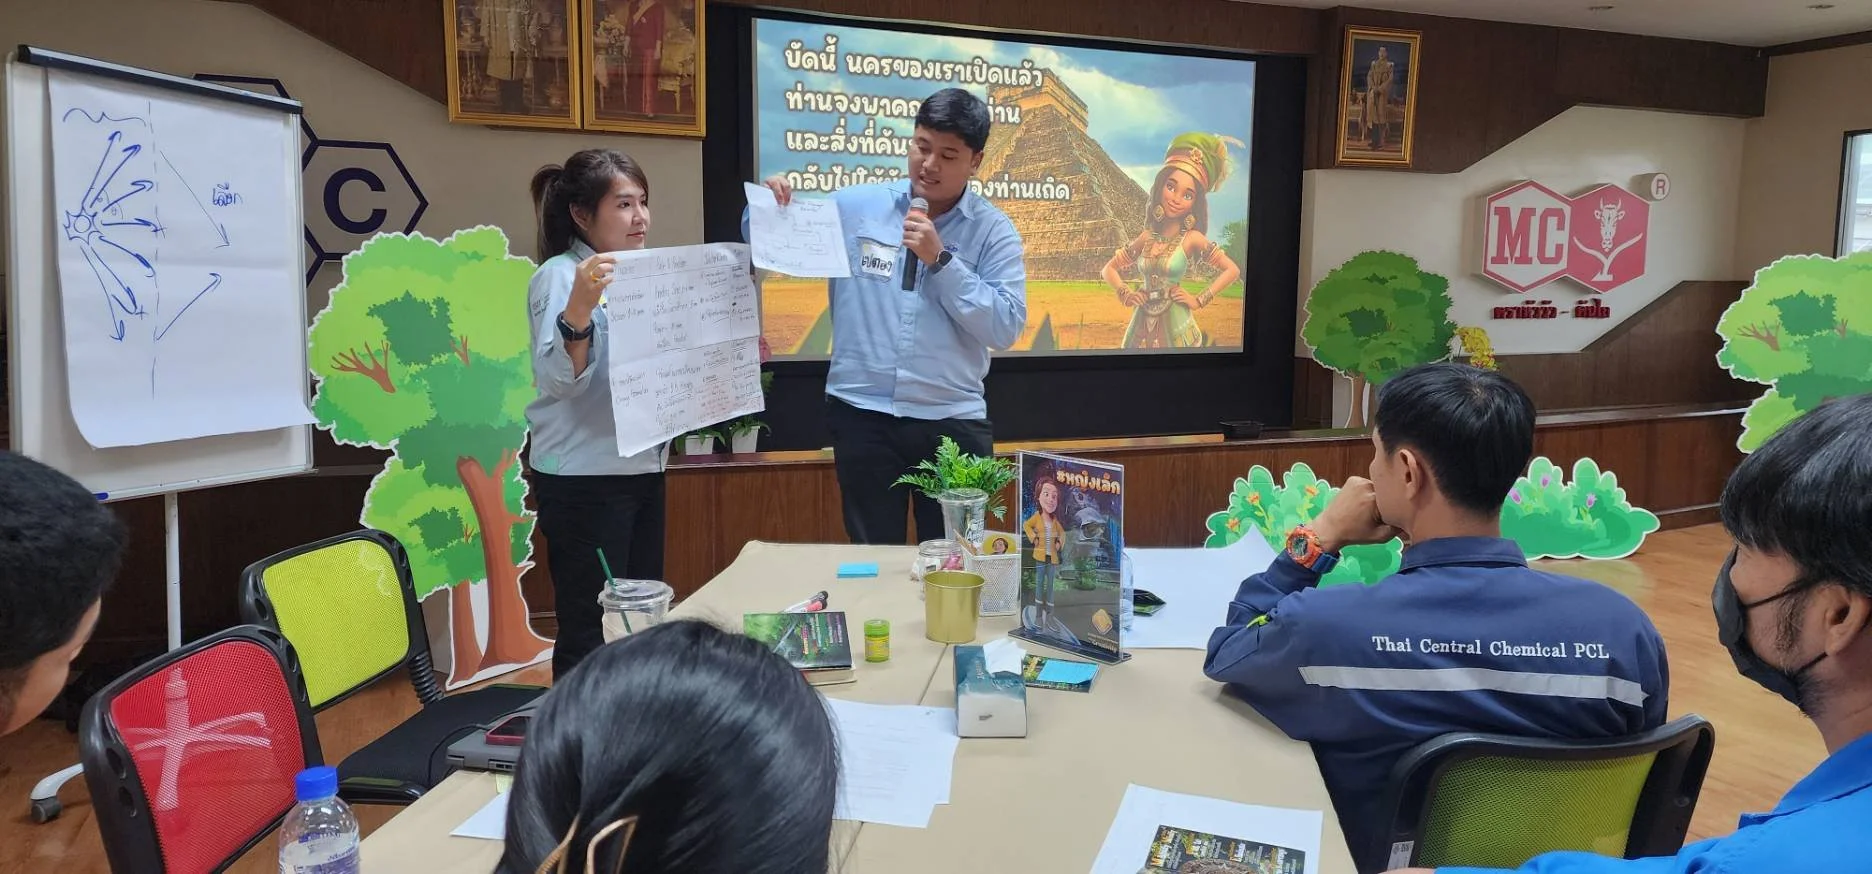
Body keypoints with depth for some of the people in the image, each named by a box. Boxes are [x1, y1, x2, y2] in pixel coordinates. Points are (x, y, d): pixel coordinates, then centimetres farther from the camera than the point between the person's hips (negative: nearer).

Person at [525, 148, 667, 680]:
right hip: (584, 479, -8)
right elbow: (559, 380, -23)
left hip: (642, 467, 8)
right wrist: (579, 308, -38)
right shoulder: (560, 275, -11)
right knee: (590, 634, -1)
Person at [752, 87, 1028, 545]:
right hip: (863, 414, 0)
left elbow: (1005, 328, -9)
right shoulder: (854, 206, 2)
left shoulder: (995, 231, 0)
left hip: (952, 421, 0)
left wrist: (941, 261, -15)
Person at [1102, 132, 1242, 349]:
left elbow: (1232, 270, -3)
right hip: (1142, 325, 3)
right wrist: (1124, 293, -2)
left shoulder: (1192, 238, -5)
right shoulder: (1147, 237, 4)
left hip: (1174, 326, -3)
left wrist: (1199, 300, -5)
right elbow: (1109, 269, 13)